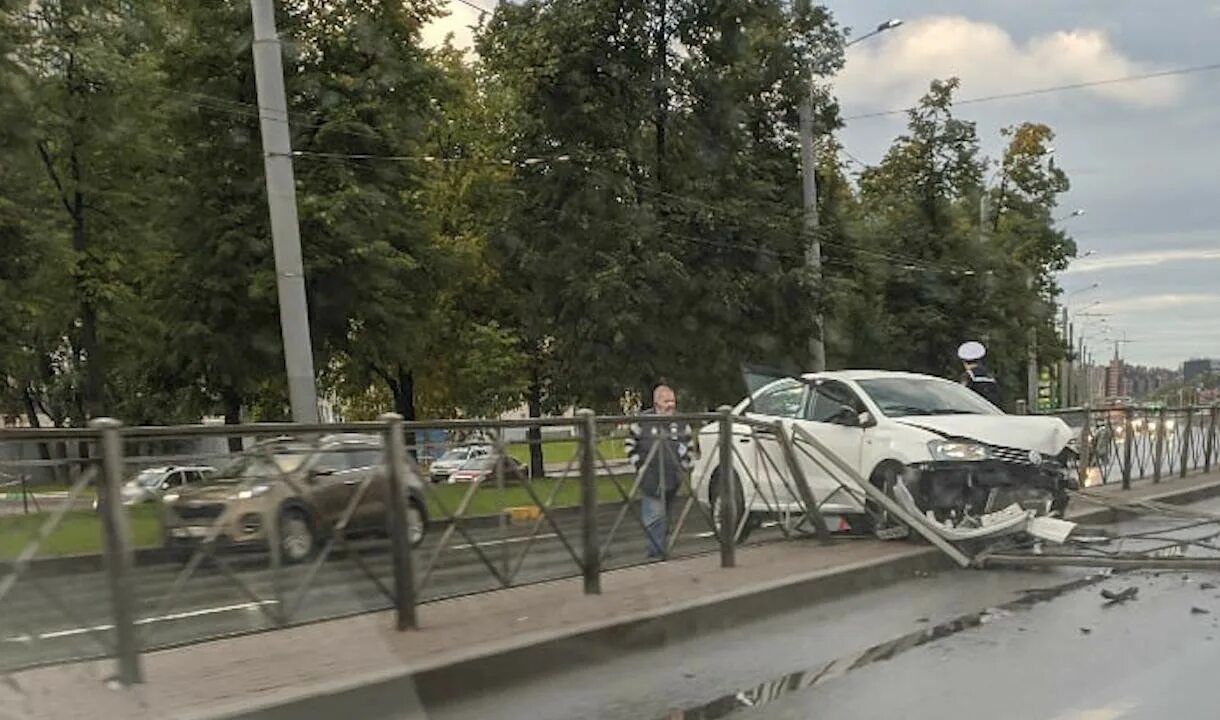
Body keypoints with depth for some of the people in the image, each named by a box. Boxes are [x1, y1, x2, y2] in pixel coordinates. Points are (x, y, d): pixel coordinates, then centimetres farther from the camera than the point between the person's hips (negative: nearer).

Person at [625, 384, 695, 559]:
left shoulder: (681, 423, 8)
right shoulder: (643, 421, -4)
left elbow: (690, 447, 18)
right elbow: (630, 445, 2)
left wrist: (684, 465, 6)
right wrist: (639, 466, -5)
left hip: (673, 480, 4)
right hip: (650, 479, -4)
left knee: (665, 517, 12)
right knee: (655, 517, -11)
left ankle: (659, 551, 23)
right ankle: (656, 552, -7)